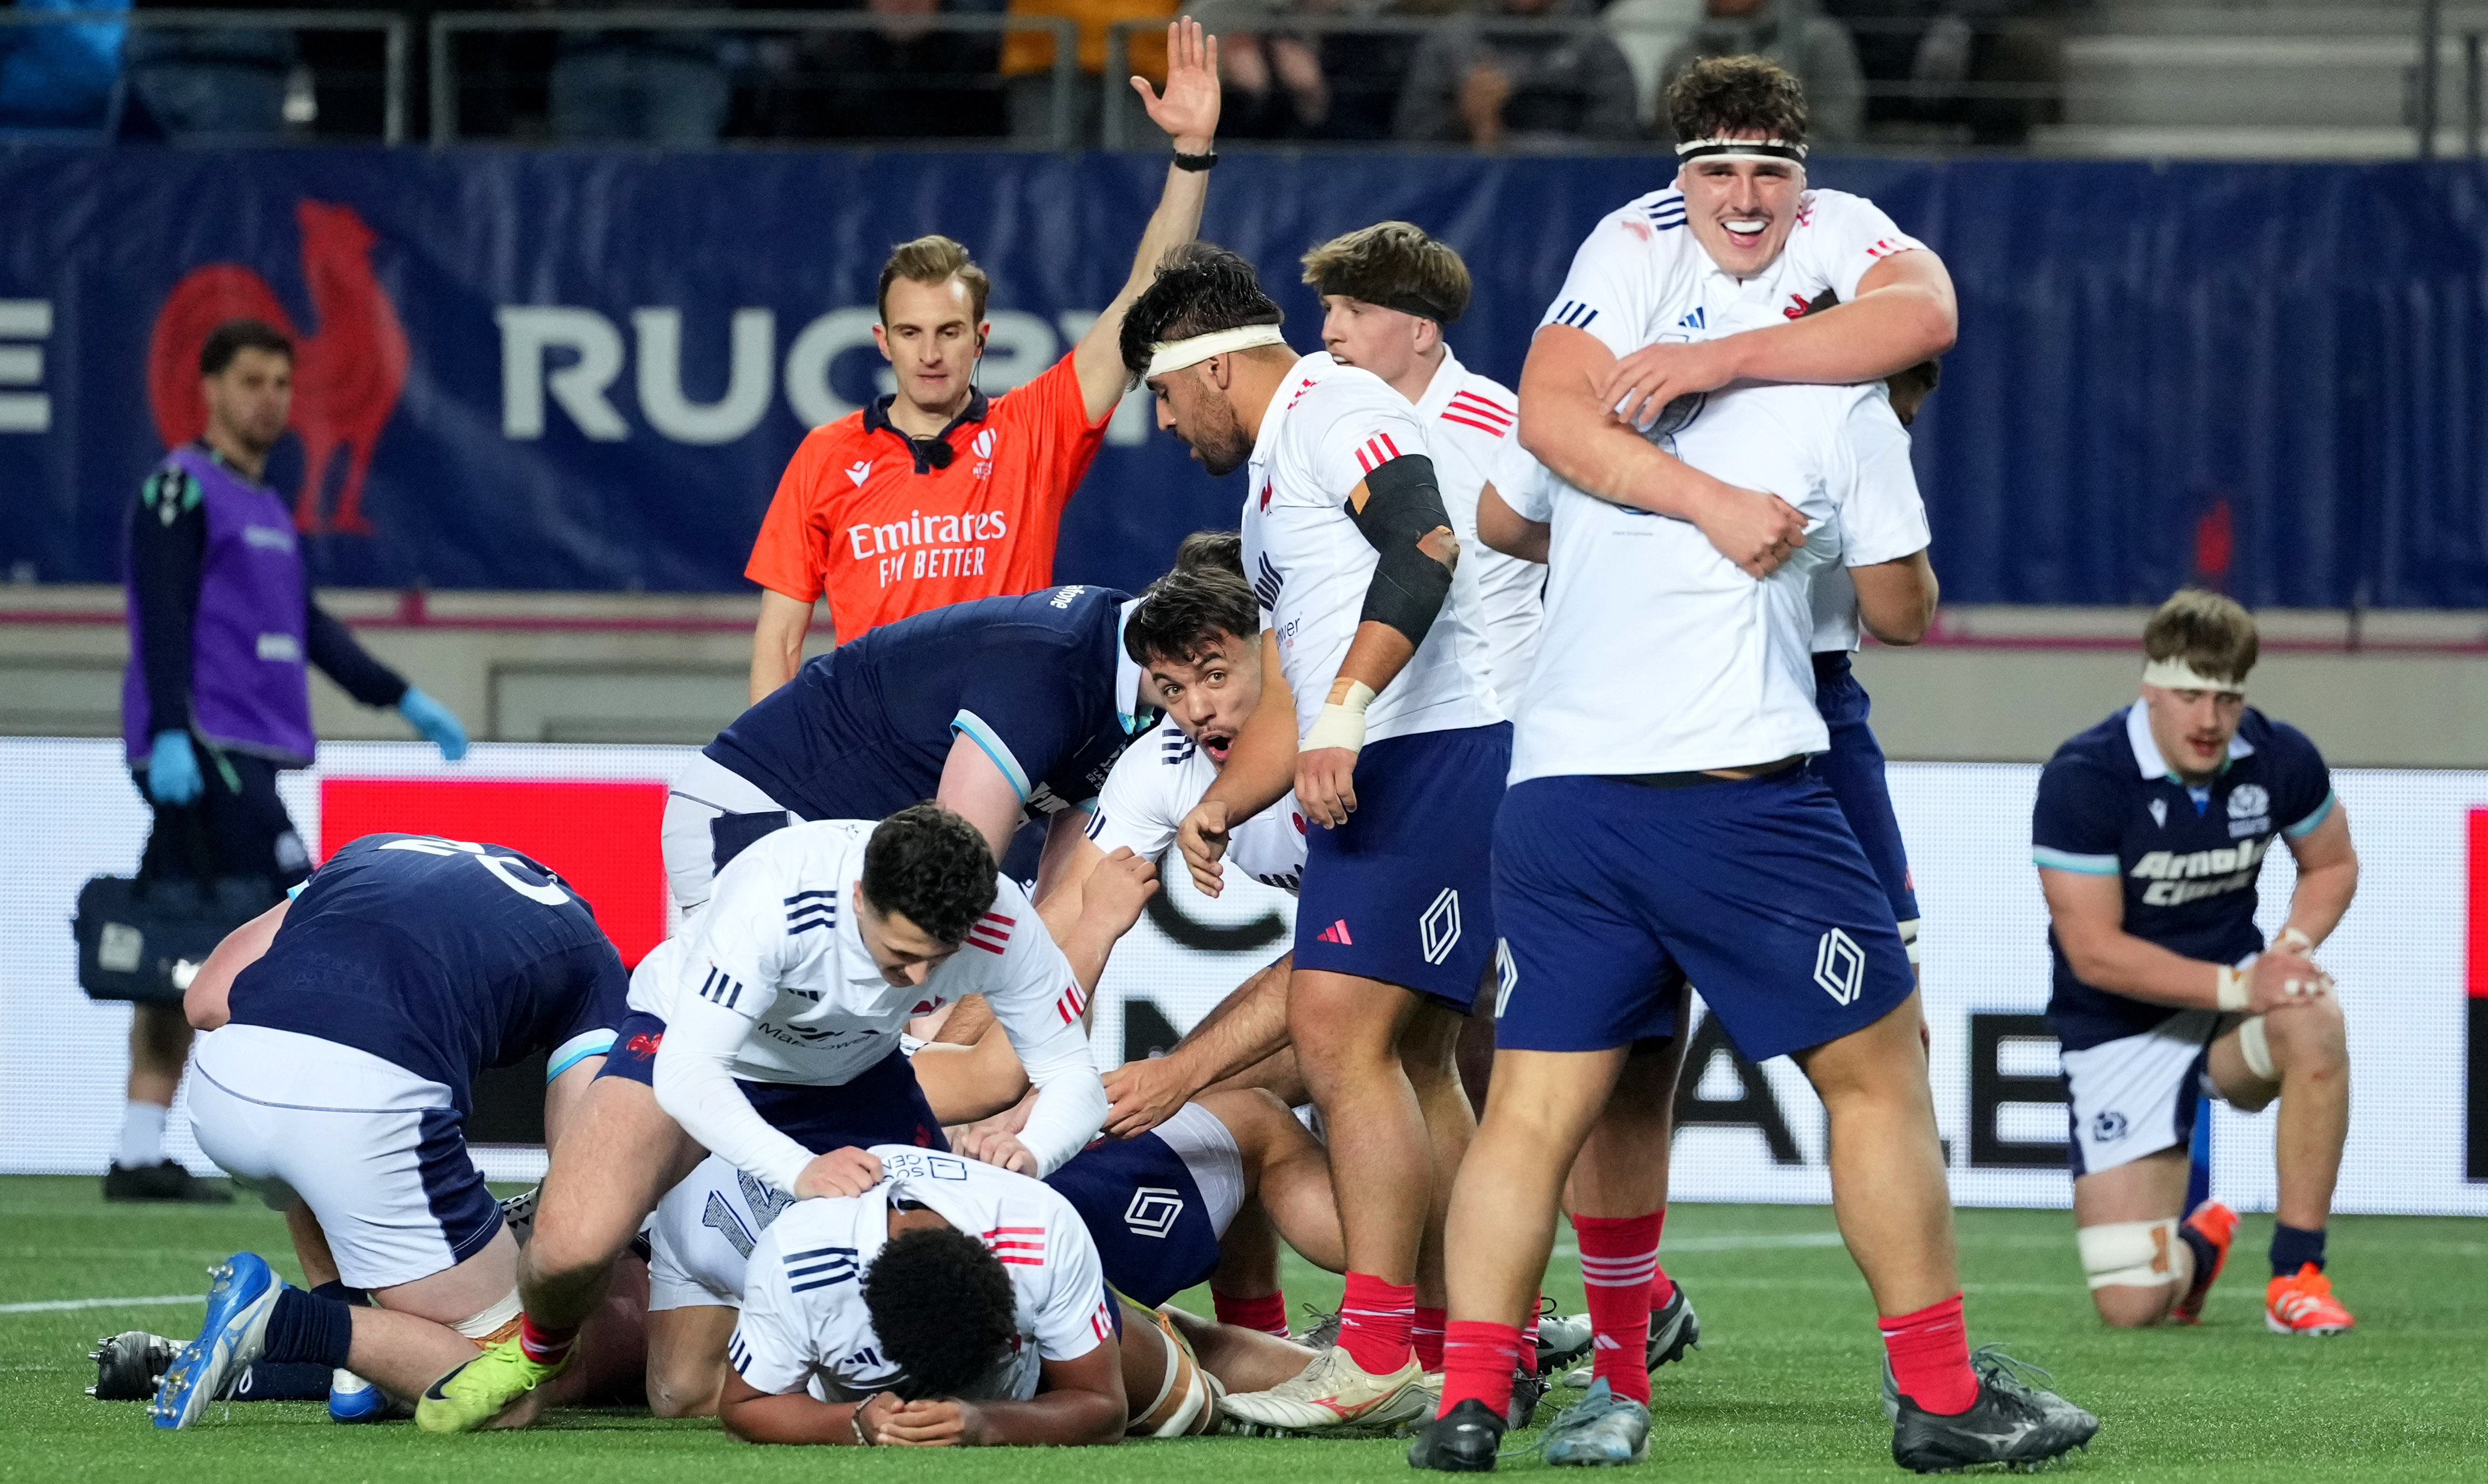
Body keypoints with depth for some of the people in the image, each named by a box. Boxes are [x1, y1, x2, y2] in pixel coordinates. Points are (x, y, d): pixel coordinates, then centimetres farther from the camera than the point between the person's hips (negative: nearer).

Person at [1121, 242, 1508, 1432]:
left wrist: (1345, 707, -31)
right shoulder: (1269, 484, 27)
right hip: (1383, 778, 11)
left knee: (1340, 1033, -15)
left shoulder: (1332, 412, -6)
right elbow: (1290, 707, 32)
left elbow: (1424, 541, -24)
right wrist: (1214, 812, 20)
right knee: (1398, 1061, 11)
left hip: (1433, 749, -11)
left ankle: (1376, 1356, -19)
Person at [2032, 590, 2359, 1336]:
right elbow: (2093, 951, -21)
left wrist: (2291, 950, -10)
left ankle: (2298, 1275, -21)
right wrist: (2238, 986, -27)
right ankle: (2197, 1245, 28)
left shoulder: (2278, 758, -8)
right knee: (2130, 1303, -13)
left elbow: (2333, 864, 12)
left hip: (2233, 1001, 3)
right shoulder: (2082, 778, -20)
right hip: (2118, 1028, -3)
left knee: (2314, 1022, -36)